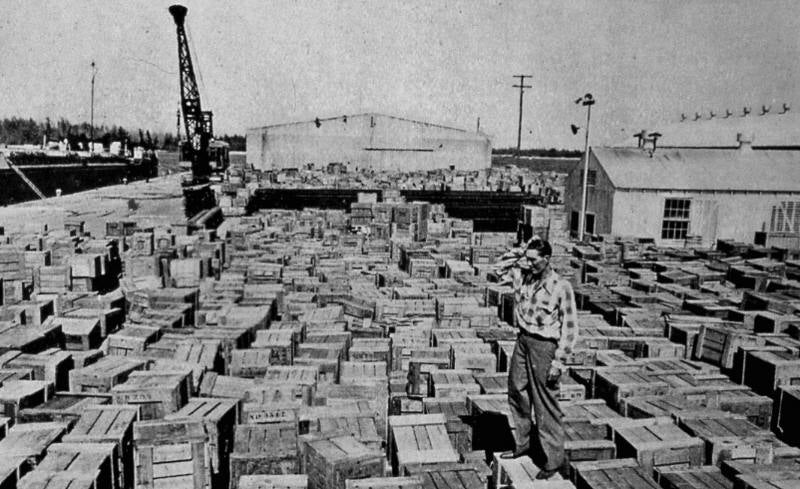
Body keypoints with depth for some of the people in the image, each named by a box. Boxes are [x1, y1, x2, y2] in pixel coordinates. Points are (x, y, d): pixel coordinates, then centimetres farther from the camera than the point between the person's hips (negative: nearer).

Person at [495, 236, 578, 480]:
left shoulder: (561, 287, -16)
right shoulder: (522, 276, 1)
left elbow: (569, 326, -13)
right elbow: (501, 266, 17)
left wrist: (559, 359, -15)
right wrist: (522, 249, 3)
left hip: (544, 345, -7)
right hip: (523, 340, 7)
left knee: (545, 404, 0)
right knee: (517, 393, 17)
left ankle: (553, 459, 14)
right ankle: (524, 444, 36)